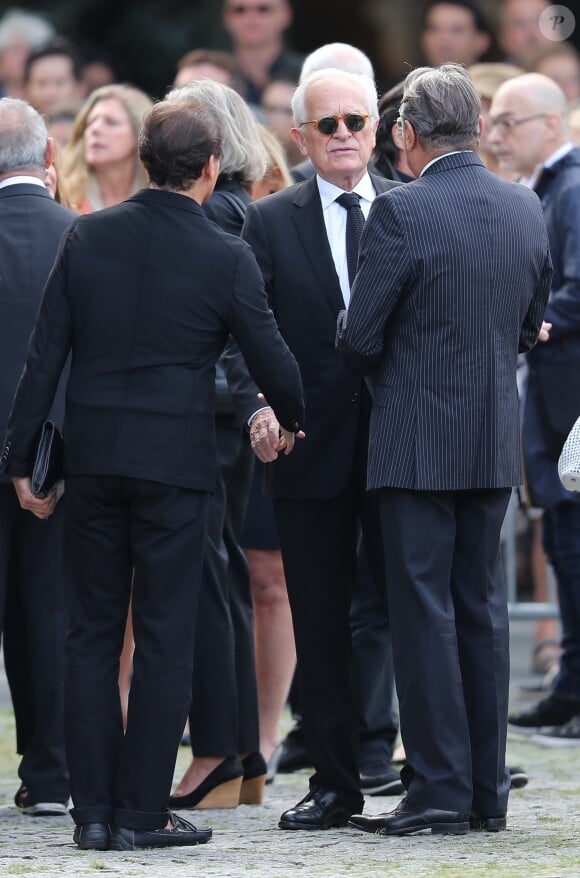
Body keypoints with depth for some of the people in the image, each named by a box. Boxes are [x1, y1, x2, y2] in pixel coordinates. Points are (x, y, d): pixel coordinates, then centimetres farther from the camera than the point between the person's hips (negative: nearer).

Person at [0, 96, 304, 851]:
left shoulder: (87, 237, 0)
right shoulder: (225, 257, -8)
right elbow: (272, 362, -2)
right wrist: (290, 421, 20)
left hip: (92, 457, 3)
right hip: (175, 463, -3)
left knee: (91, 636, 9)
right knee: (164, 639, 3)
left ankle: (93, 810, 9)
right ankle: (142, 812, 3)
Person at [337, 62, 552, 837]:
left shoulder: (402, 213, -14)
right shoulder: (526, 210, 5)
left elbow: (360, 340, -10)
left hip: (419, 443, -6)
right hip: (496, 444, 6)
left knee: (425, 614, -2)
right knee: (481, 610, 11)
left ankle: (440, 789, -2)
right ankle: (487, 792, 14)